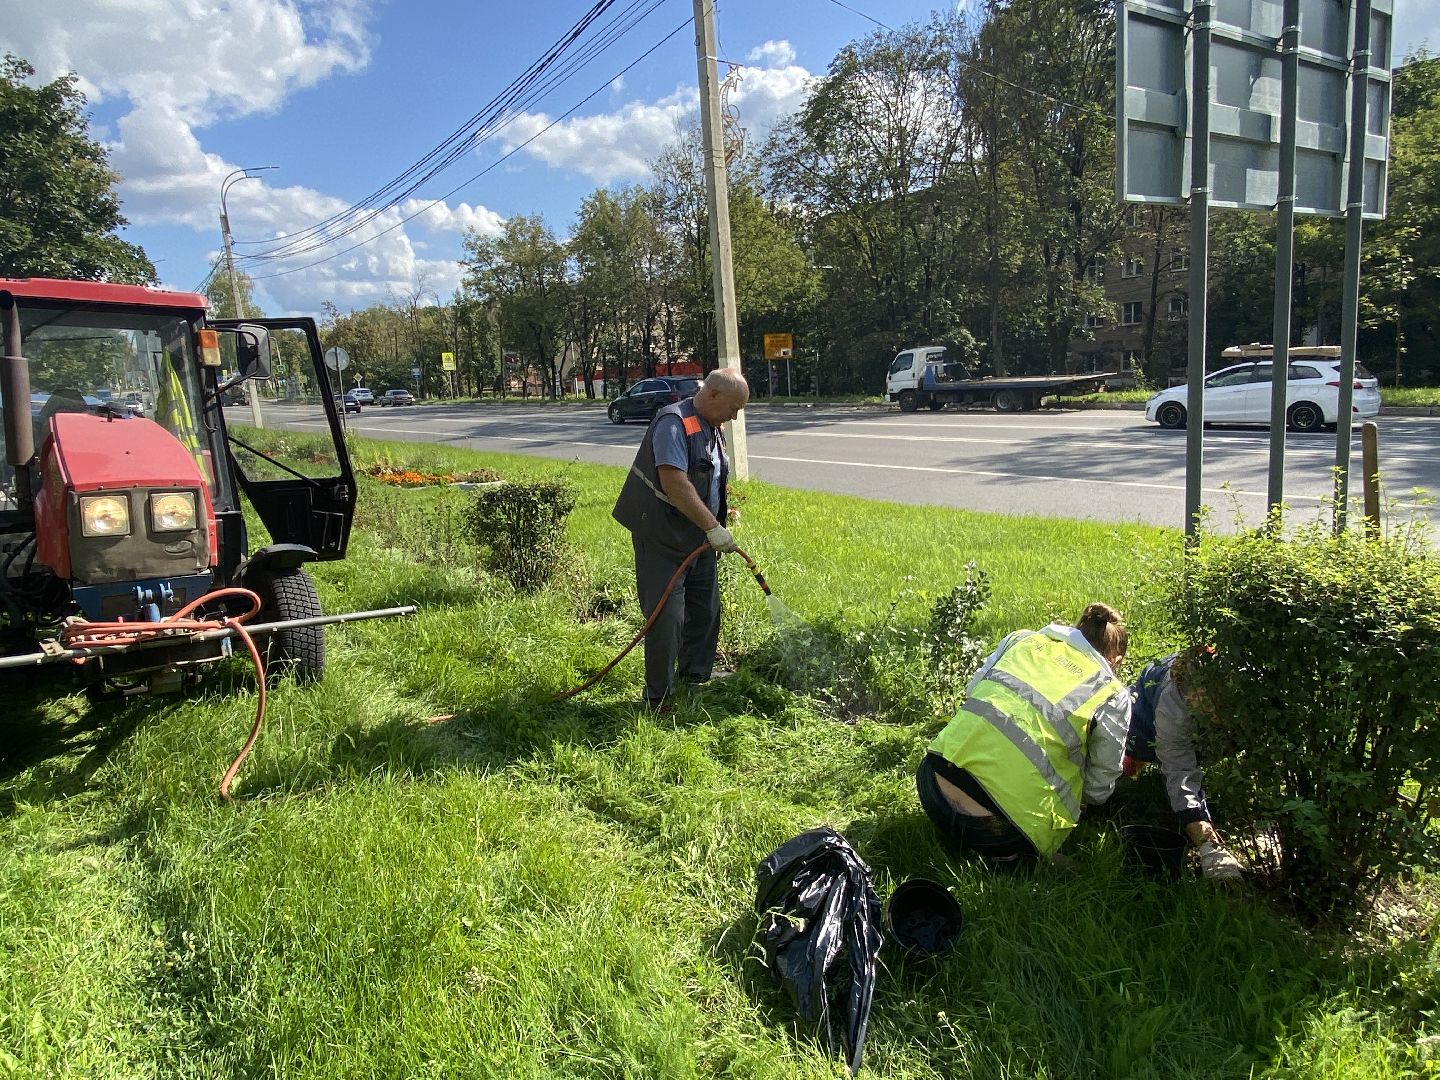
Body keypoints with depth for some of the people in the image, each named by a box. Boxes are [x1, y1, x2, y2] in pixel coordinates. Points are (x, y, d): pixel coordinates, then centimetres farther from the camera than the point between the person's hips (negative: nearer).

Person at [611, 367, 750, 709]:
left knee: (706, 611, 16)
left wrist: (721, 514, 22)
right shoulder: (673, 423, -20)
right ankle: (659, 699, 5)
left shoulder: (711, 429, 11)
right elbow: (675, 483, -29)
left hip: (699, 540, 10)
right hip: (663, 540, -10)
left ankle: (695, 678, 33)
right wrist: (713, 527, -29)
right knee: (667, 618, -7)